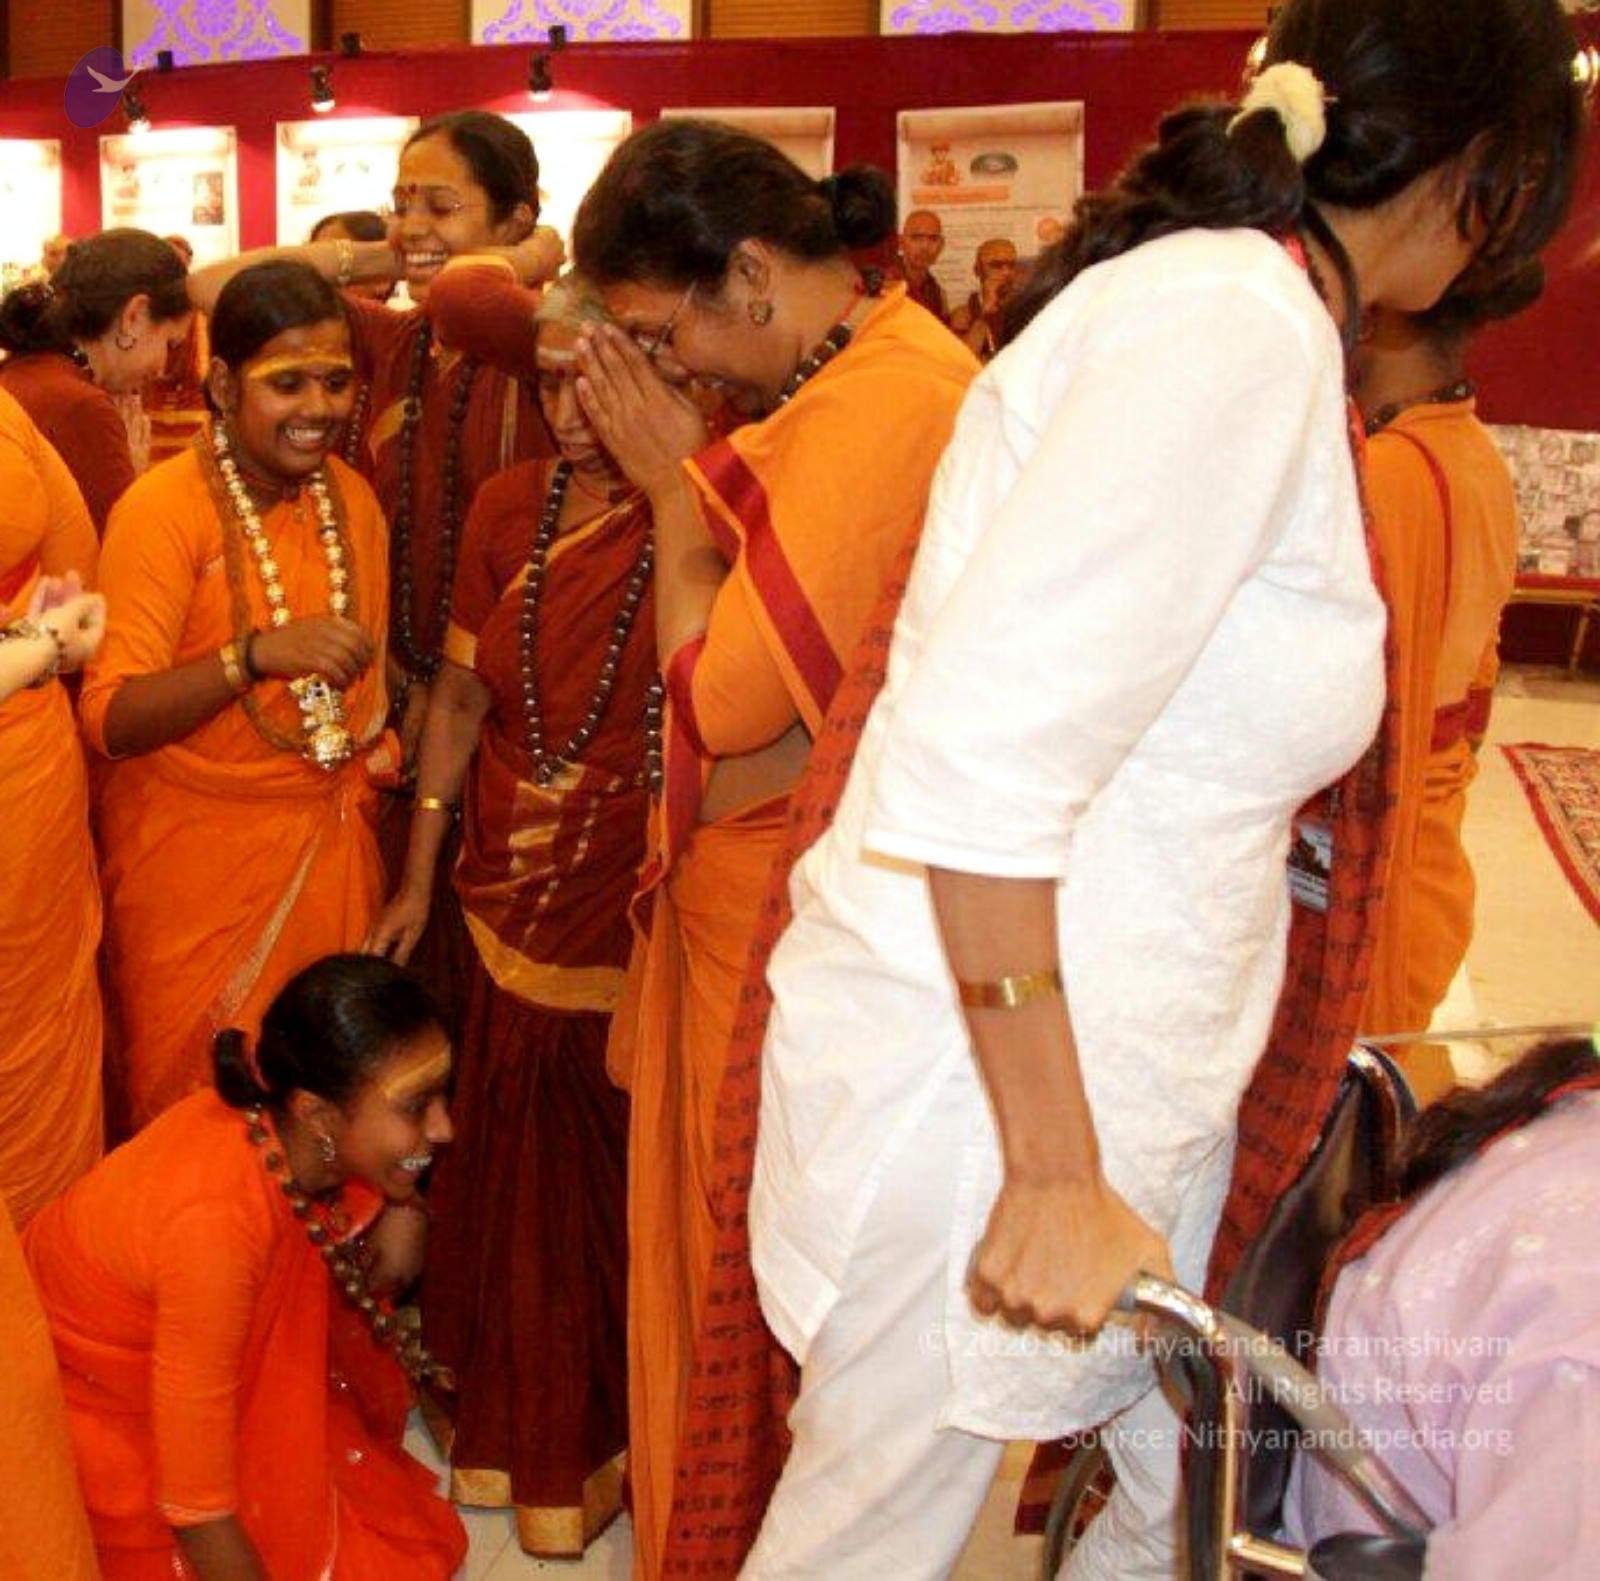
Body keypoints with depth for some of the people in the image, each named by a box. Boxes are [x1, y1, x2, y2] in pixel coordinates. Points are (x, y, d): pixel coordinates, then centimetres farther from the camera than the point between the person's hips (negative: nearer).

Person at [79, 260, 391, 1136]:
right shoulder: (164, 508, -14)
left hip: (332, 849, 5)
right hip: (197, 859, -5)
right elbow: (110, 721, -21)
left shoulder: (348, 496, 5)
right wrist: (255, 655, -34)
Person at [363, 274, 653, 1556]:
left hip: (642, 916, -4)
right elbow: (463, 698, 11)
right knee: (509, 1172, 15)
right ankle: (516, 1423, 37)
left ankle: (615, 1433, 32)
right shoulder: (509, 508, 4)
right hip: (514, 903, 5)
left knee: (619, 1178, 10)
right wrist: (419, 878, 14)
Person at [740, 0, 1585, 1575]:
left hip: (1119, 1085, 9)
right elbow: (976, 763, -27)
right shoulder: (1243, 324, -20)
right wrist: (1054, 1175, -23)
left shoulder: (1218, 305, 10)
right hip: (979, 1095, -9)